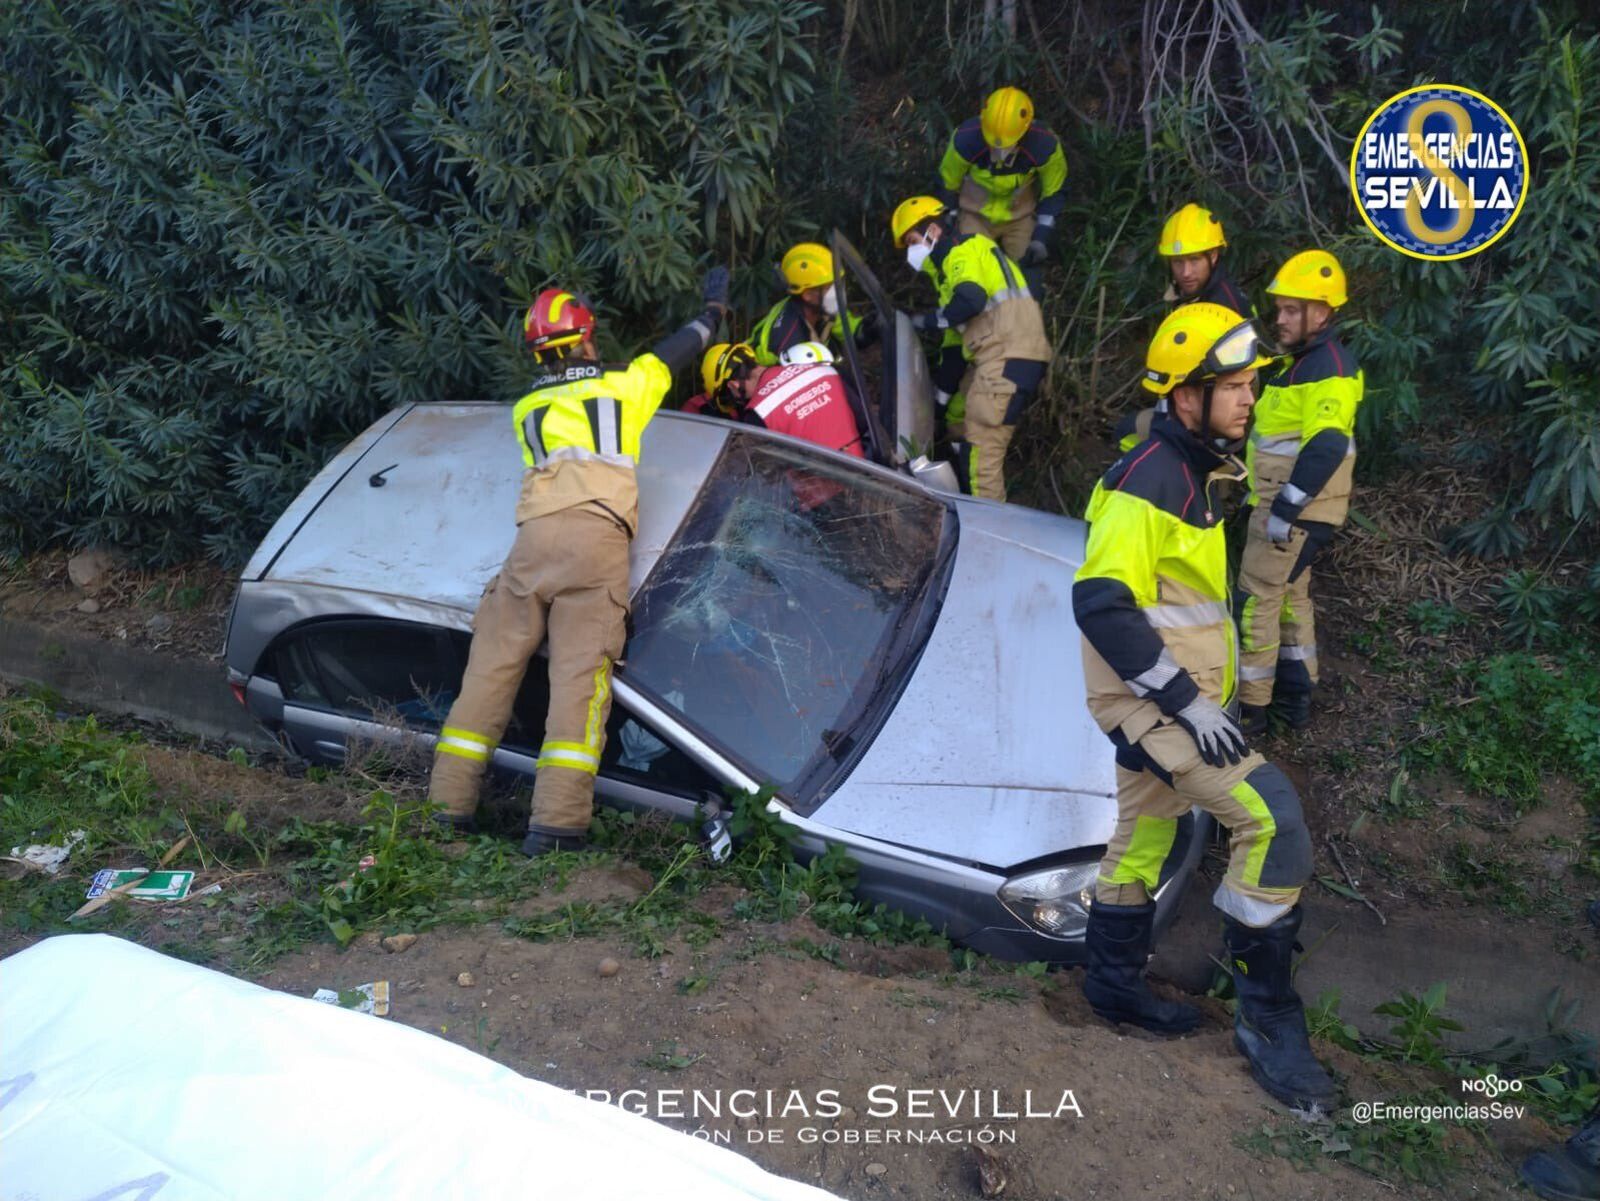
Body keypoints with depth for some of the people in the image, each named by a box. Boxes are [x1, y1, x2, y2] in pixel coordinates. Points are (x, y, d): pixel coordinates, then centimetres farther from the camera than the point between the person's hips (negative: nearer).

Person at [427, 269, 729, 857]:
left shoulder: (526, 407, 27)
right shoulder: (623, 384, 19)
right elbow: (681, 347, 35)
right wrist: (715, 309, 55)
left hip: (534, 536, 3)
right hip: (598, 535, -3)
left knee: (491, 669, 6)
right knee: (580, 675, -11)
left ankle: (447, 806, 5)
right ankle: (555, 824, -19)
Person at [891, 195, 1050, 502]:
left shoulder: (965, 249, -3)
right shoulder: (950, 264, 27)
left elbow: (971, 300, -24)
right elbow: (956, 338, 27)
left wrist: (929, 320, -8)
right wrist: (939, 394, 26)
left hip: (1011, 355, -11)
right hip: (992, 356, 11)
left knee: (981, 445, -13)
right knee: (958, 417, 24)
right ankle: (966, 494, 33)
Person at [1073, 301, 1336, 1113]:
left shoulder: (1190, 471, 12)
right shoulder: (1147, 481, -21)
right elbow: (1101, 605, -28)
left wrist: (1202, 691, 24)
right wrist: (1187, 700, -26)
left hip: (1169, 696, 10)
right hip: (1149, 700, -10)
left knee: (1142, 838, 20)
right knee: (1271, 819, -16)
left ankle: (1115, 981, 36)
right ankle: (1266, 1016, -4)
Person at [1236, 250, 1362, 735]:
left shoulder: (1331, 368, -19)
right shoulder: (1296, 360, 14)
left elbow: (1325, 448, -28)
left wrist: (1284, 509, -28)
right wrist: (1258, 493, 23)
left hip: (1298, 507, -11)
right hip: (1278, 500, 11)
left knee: (1257, 598, -6)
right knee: (1289, 593, 18)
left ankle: (1249, 705, 2)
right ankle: (1295, 693, 29)